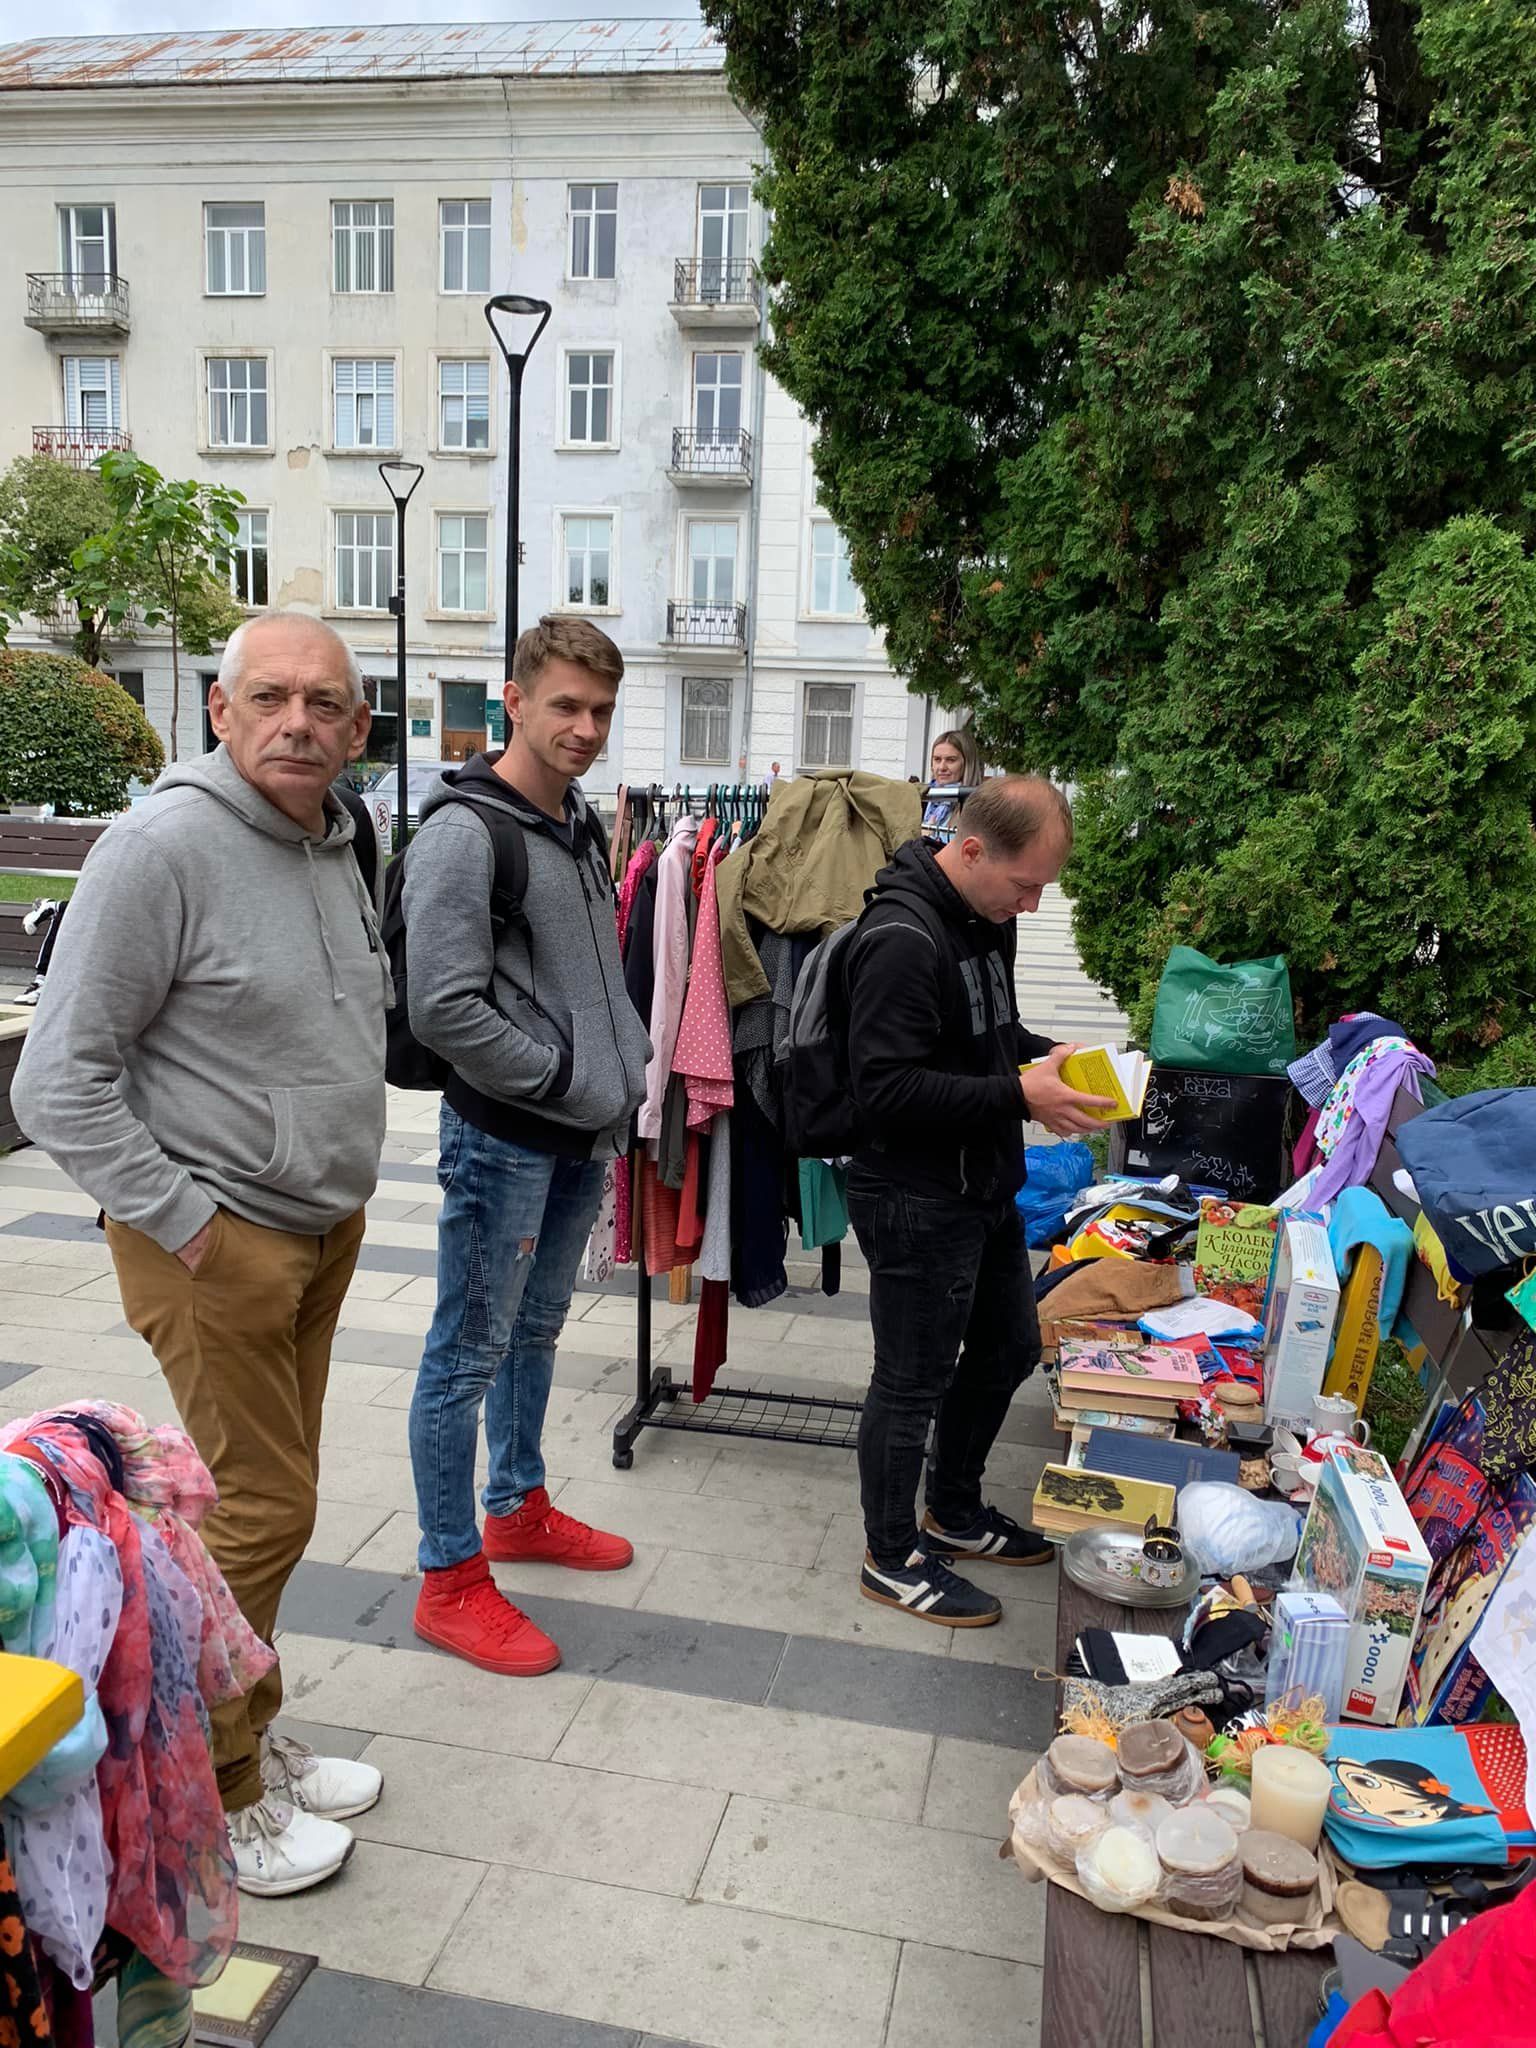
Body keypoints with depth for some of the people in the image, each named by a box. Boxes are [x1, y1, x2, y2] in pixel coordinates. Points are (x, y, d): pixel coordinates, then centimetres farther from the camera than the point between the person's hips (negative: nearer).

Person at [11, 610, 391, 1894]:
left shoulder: (333, 847, 8)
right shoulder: (165, 846, -17)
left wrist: (344, 1173, 14)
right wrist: (188, 1225, -17)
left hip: (322, 1228, 8)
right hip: (216, 1241, -8)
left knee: (274, 1498, 18)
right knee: (258, 1509, 0)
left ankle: (250, 1740, 36)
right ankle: (214, 1800, 22)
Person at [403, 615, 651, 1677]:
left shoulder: (582, 821, 10)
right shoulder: (463, 834, -17)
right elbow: (445, 1009, -23)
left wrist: (626, 1071, 7)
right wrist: (573, 1082, -17)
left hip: (581, 1135, 9)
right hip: (502, 1139, -8)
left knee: (535, 1330, 21)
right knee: (469, 1354, 3)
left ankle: (519, 1508, 40)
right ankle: (451, 1582, 17)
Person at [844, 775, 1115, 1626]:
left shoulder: (987, 916, 6)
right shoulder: (902, 939, -25)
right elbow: (886, 1088, -28)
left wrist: (1047, 1053, 1)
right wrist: (1018, 1096, -27)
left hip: (984, 1188, 10)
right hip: (916, 1202, -10)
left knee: (1008, 1348, 22)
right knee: (914, 1381, 6)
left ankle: (954, 1512, 43)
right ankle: (893, 1557, 27)